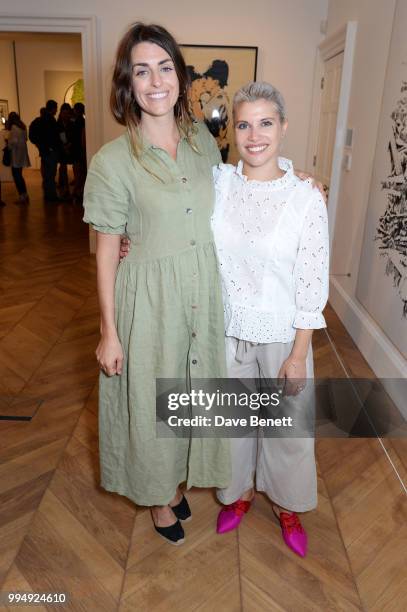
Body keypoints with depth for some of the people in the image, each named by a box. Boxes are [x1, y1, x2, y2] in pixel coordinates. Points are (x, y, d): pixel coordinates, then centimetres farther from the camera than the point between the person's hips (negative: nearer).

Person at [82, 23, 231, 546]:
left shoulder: (203, 139, 1)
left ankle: (177, 478, 48)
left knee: (191, 388, 20)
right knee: (153, 400, 12)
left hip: (204, 289, 5)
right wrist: (109, 332, -9)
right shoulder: (112, 161, -14)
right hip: (149, 296, -4)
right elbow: (106, 252, -10)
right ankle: (158, 495, 41)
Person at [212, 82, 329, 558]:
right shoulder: (217, 182, -6)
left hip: (282, 335, -2)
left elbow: (311, 286, -11)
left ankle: (286, 504, 44)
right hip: (227, 330, 2)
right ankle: (239, 492, 48)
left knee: (286, 422, 16)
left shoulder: (307, 199, -14)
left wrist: (298, 354, -10)